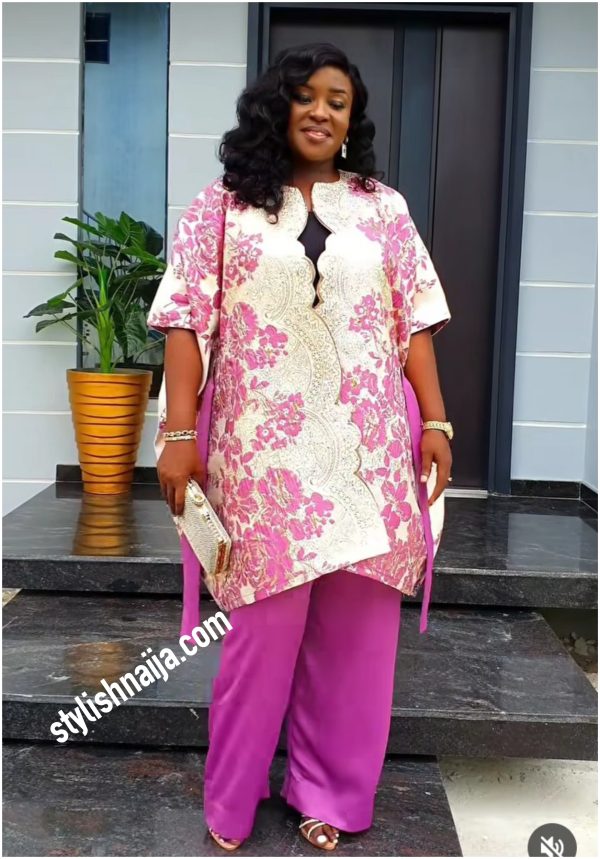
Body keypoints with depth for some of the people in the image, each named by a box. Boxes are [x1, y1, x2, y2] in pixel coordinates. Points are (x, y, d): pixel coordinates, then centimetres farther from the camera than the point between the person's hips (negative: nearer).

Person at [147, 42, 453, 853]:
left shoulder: (385, 208, 11)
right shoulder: (224, 204, 5)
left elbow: (415, 323, 10)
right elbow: (188, 320, 0)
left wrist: (436, 423, 3)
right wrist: (177, 431, -8)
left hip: (366, 446, 3)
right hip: (264, 446, -2)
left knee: (355, 621, 6)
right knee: (265, 619, 2)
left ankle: (328, 791, 26)